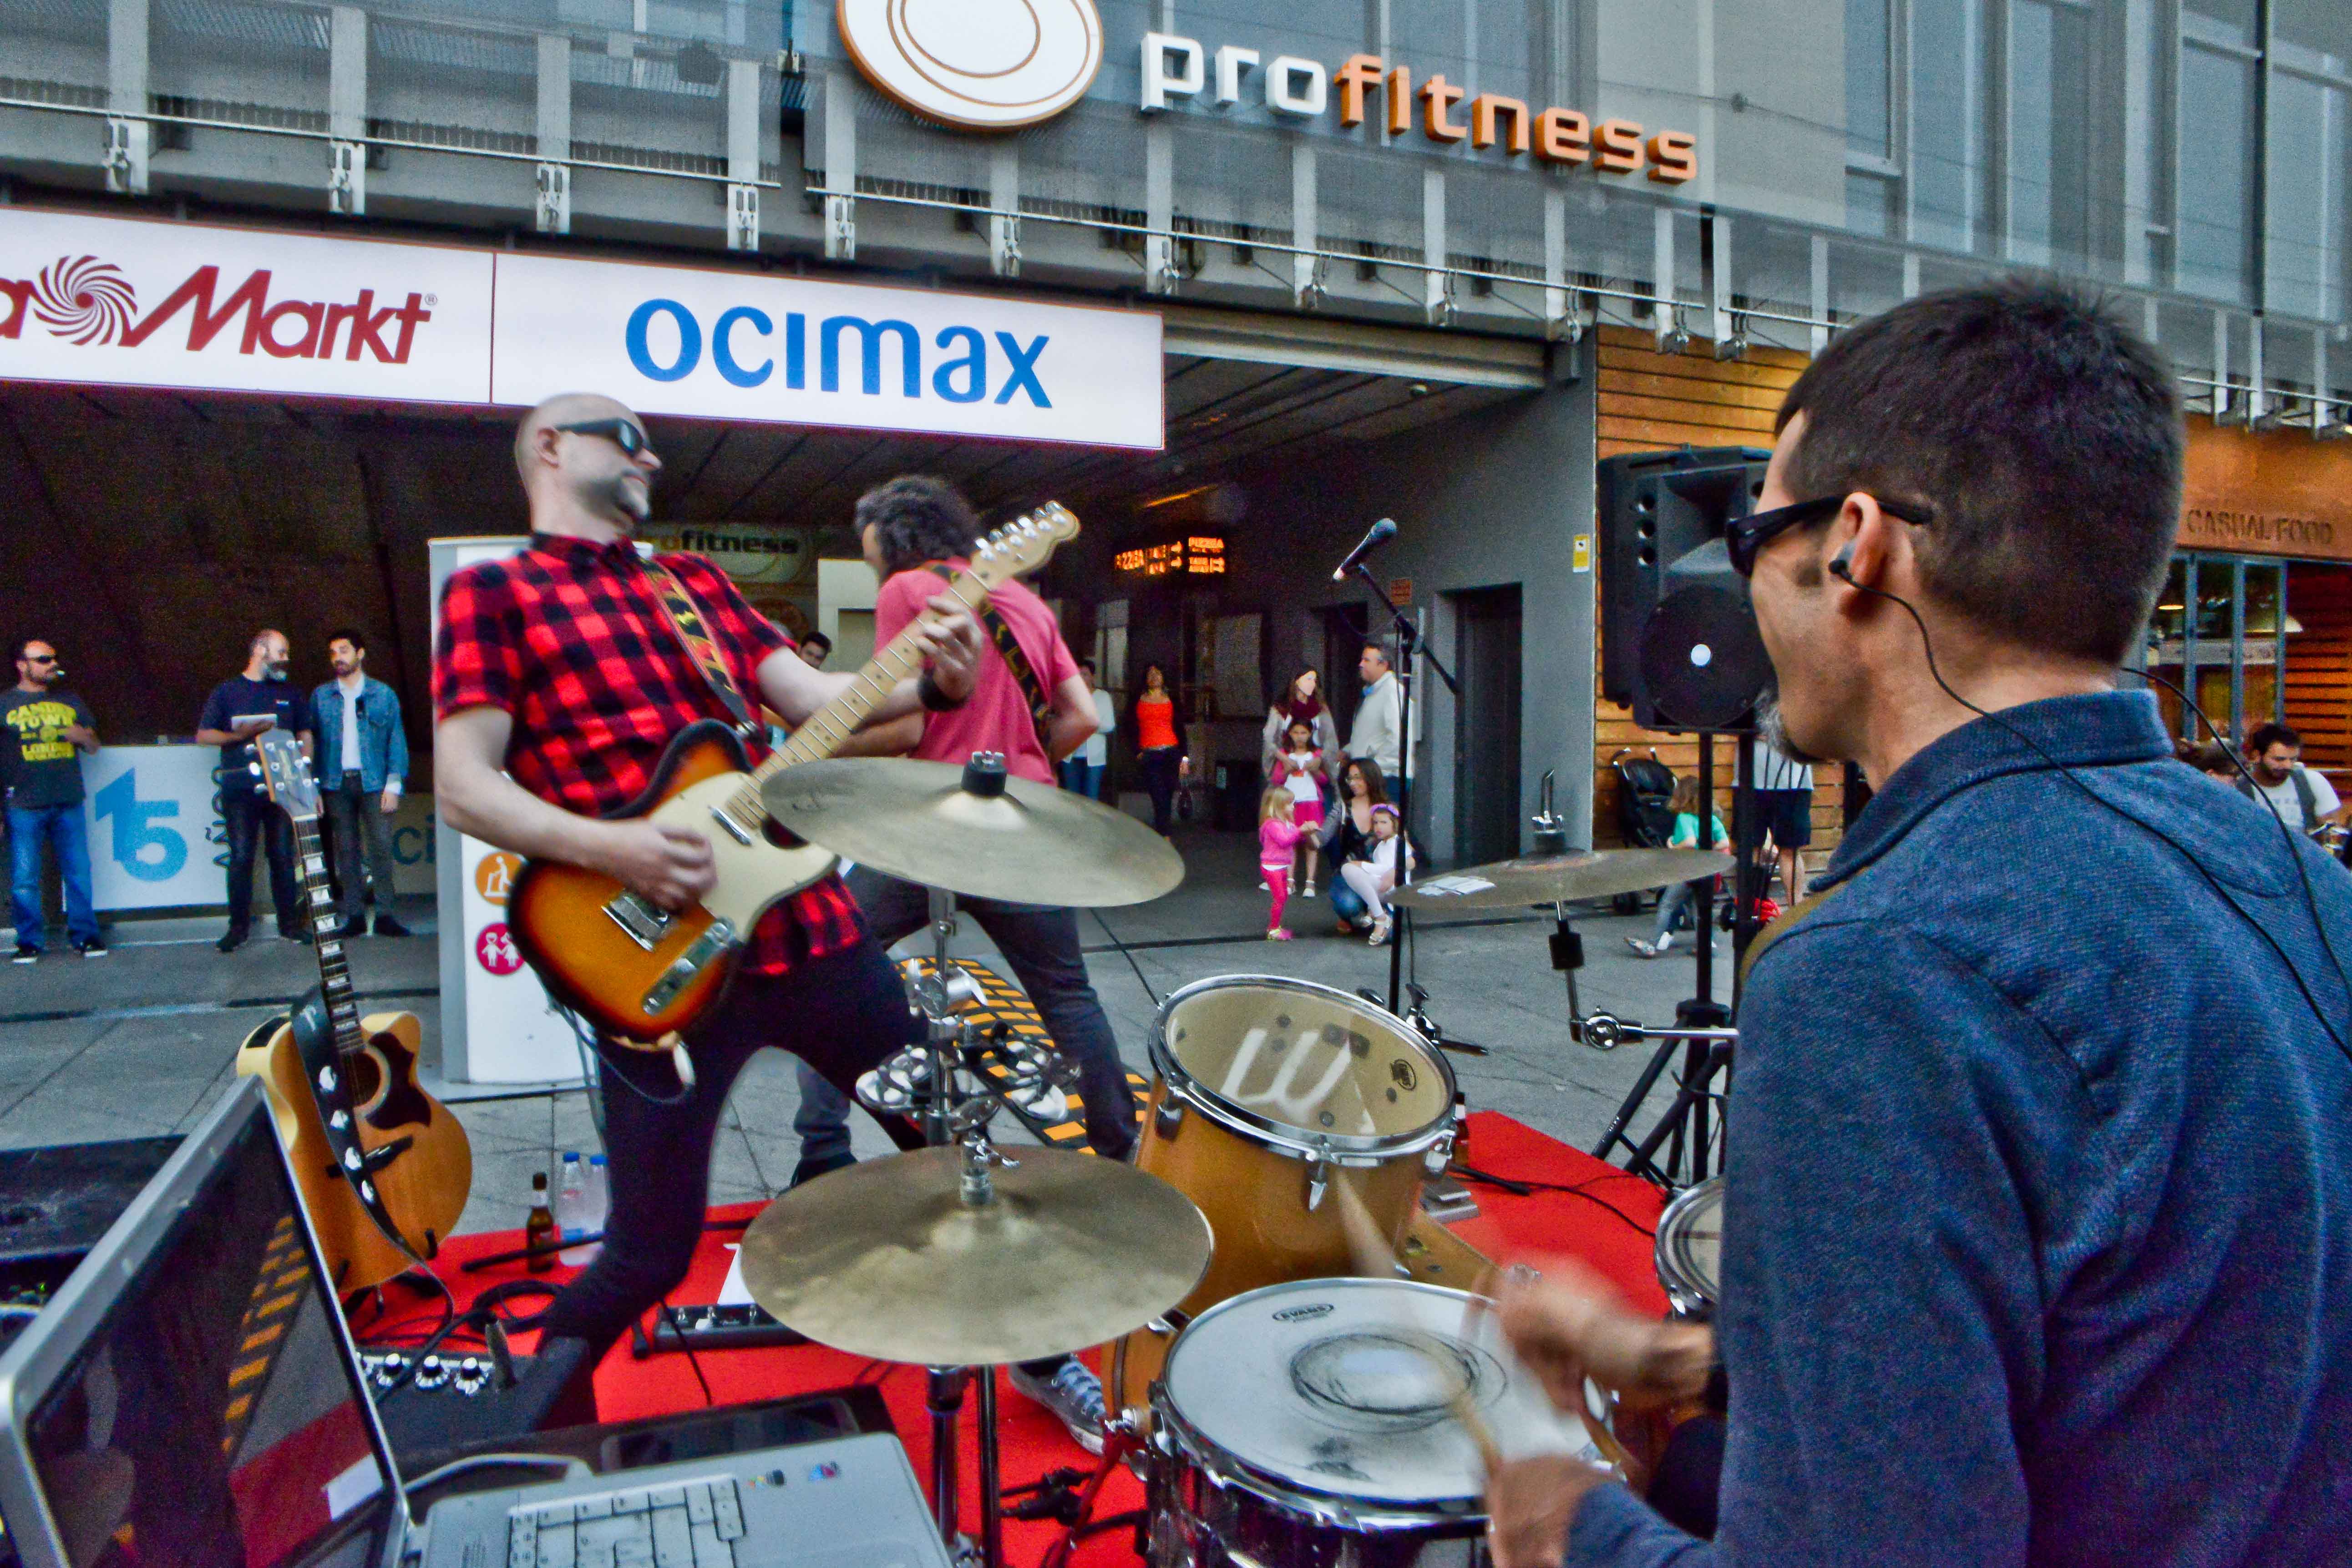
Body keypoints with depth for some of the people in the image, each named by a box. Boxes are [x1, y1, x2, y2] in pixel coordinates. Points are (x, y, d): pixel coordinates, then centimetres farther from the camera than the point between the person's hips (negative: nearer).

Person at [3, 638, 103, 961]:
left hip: (69, 804, 3)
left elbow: (94, 746, 19)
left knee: (78, 873, 5)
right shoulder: (5, 704, 4)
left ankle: (85, 935, 14)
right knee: (24, 879, 0)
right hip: (24, 808, -2)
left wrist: (84, 736, -6)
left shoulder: (70, 701, 14)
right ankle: (30, 941, 11)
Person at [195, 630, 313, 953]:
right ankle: (239, 926, 5)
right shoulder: (227, 691, 7)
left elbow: (305, 736, 16)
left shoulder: (290, 693, 14)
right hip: (240, 789, -2)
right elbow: (203, 736, 5)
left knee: (283, 855, 2)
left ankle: (289, 922, 9)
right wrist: (240, 736, -11)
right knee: (241, 856, -2)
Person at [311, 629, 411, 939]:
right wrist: (314, 788, 1)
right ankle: (354, 916, 8)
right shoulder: (321, 696, 10)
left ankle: (385, 915, -3)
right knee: (346, 850, 4)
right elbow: (313, 742, 9)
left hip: (374, 782, -2)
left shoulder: (383, 695, 6)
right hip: (336, 783, 2)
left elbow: (397, 740, 3)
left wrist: (394, 785, -5)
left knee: (381, 847, -6)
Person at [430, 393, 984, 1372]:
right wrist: (609, 847, -20)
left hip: (810, 920, 6)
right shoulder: (493, 591, 3)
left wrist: (929, 684, -7)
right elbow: (463, 787, -5)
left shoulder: (697, 580, 19)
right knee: (651, 1253, 4)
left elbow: (811, 696, 11)